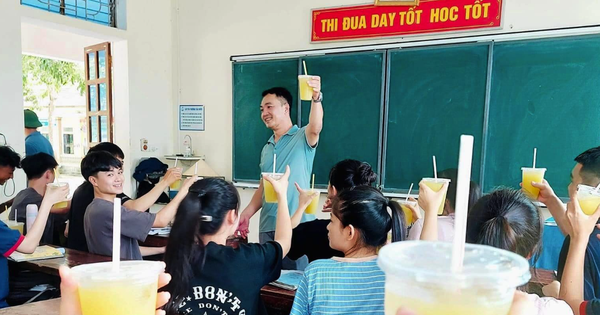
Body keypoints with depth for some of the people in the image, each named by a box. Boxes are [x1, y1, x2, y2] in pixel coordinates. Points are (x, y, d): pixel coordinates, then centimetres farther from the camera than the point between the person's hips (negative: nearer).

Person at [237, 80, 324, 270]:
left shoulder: (302, 138, -4)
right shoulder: (266, 149, 16)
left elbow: (315, 128, -28)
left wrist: (316, 98, -44)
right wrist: (246, 214, 10)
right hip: (267, 226, 6)